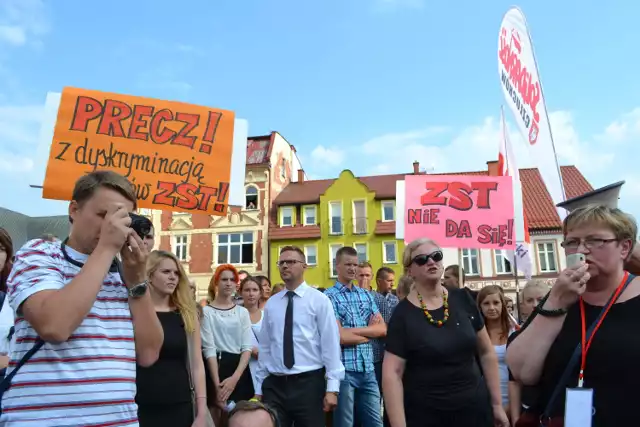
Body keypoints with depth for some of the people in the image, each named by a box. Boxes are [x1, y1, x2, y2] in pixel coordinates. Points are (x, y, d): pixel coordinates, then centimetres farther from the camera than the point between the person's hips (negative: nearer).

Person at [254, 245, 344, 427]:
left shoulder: (319, 300, -5)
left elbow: (330, 344, -7)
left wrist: (332, 388, -11)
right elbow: (264, 347, 8)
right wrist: (259, 388, 10)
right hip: (274, 385, 3)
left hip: (309, 383, -3)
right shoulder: (271, 303, 6)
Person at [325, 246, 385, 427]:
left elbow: (383, 329, 3)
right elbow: (339, 337, -16)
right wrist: (370, 331, -2)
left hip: (368, 369, 5)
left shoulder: (366, 295, 11)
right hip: (343, 370, -5)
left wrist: (353, 330, -10)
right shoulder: (329, 296, -7)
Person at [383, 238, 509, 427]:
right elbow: (391, 373, -14)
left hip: (475, 408, 3)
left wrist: (497, 404, 7)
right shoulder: (403, 314, -12)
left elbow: (486, 352, 6)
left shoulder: (463, 299, -2)